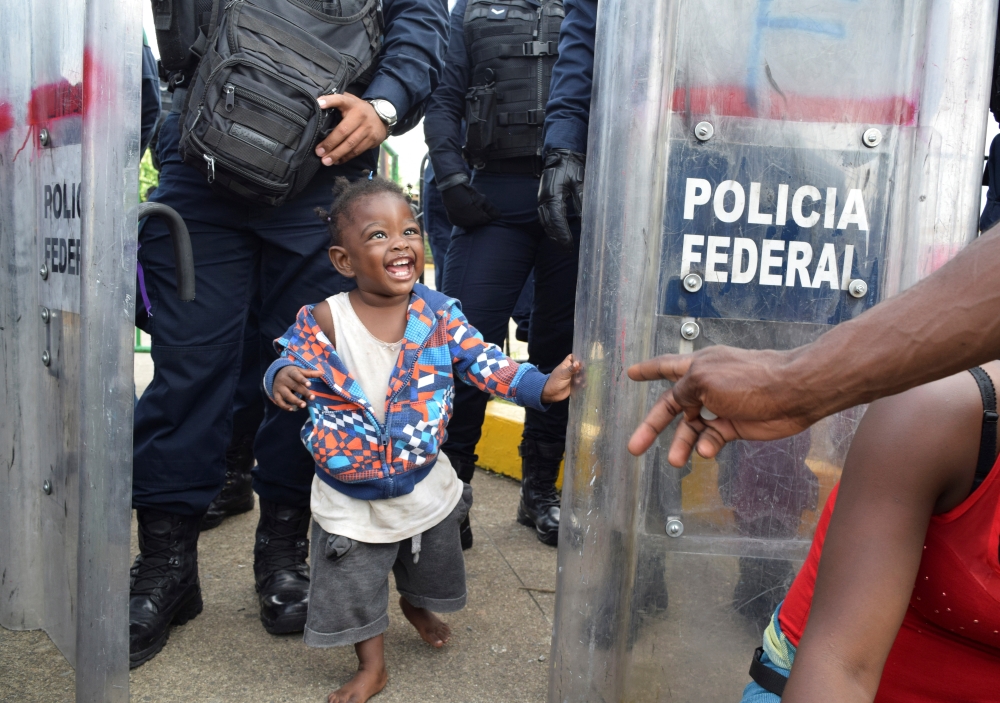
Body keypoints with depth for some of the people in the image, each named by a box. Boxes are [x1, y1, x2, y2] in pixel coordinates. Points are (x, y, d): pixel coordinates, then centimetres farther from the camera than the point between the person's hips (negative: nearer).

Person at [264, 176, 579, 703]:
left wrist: (542, 385, -30)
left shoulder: (438, 312, -13)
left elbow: (485, 363, -15)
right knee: (356, 587, 13)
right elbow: (294, 363, -12)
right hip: (351, 495, -2)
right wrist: (282, 378, -37)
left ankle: (417, 608, 62)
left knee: (428, 568, 28)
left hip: (425, 479, 3)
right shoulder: (323, 321, -19)